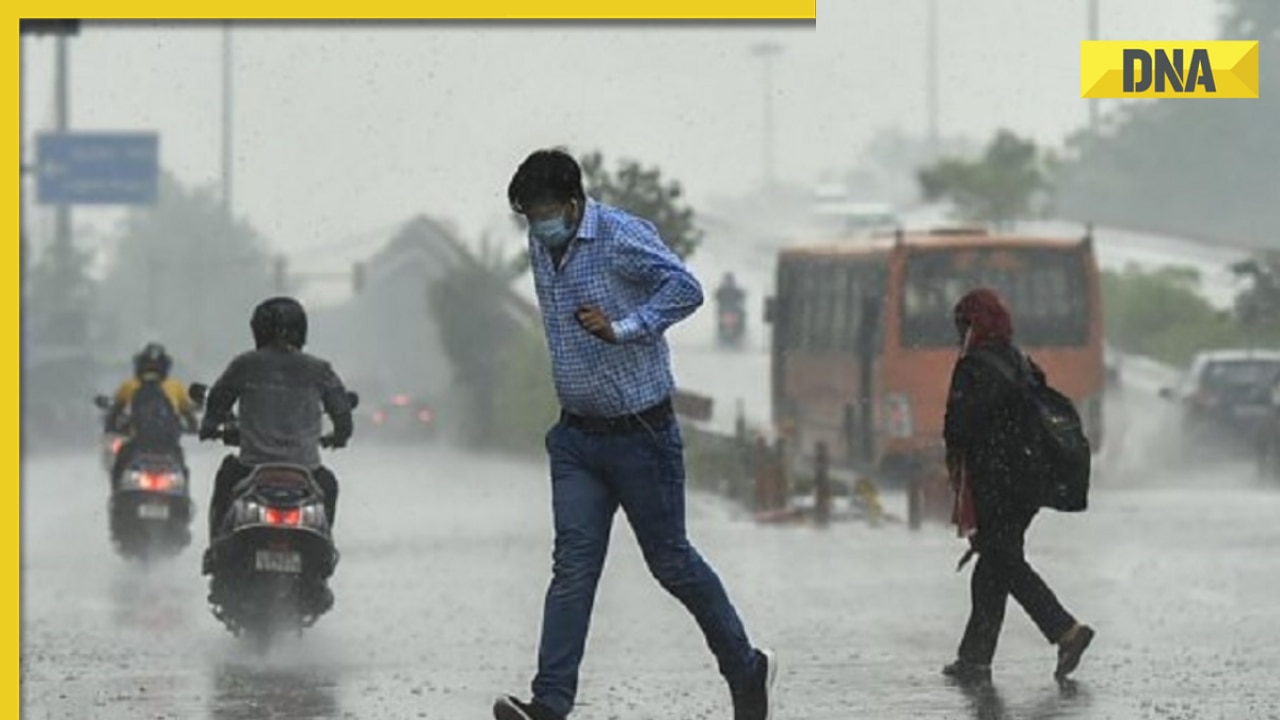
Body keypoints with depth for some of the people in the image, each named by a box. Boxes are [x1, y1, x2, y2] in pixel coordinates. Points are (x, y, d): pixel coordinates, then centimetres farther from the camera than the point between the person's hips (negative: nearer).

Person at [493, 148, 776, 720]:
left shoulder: (622, 237, -16)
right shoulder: (540, 246, 7)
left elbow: (686, 289, -27)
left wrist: (621, 328, -32)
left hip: (640, 431, -6)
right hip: (576, 436, 6)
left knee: (670, 560, 4)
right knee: (573, 563, -5)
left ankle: (747, 671, 23)